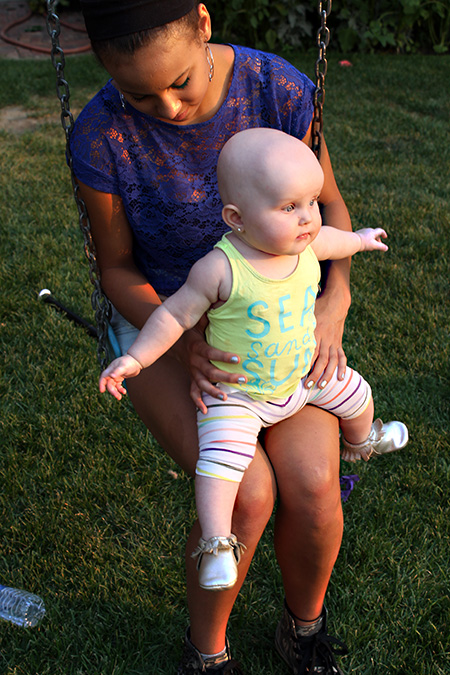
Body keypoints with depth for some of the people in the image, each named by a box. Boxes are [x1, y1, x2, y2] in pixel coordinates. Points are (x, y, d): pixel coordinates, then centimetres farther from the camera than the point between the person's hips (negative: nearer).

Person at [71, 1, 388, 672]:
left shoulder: (280, 88, -16)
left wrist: (335, 301, -17)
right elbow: (115, 267, -7)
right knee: (247, 493, -24)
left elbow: (329, 203, 0)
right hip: (161, 318, -1)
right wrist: (183, 340, -25)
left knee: (311, 483, -20)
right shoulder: (100, 137, -20)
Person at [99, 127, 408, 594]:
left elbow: (329, 240, 13)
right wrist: (135, 359, -26)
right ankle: (217, 544, -9)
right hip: (237, 394, -6)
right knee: (222, 456, -24)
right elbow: (175, 314, -21)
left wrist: (361, 239, 32)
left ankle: (360, 440, 56)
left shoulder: (305, 244, -13)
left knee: (355, 394, 21)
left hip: (304, 375, 6)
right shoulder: (221, 269, -31)